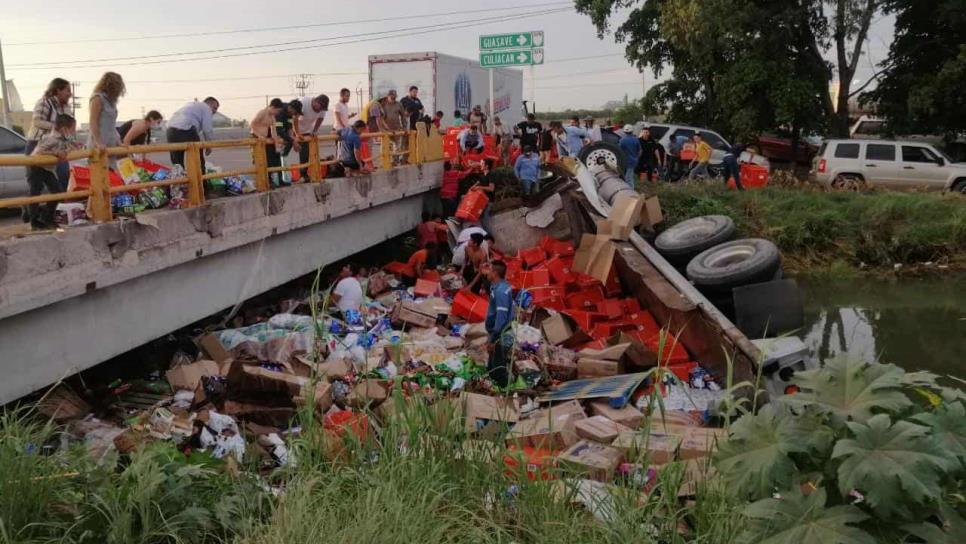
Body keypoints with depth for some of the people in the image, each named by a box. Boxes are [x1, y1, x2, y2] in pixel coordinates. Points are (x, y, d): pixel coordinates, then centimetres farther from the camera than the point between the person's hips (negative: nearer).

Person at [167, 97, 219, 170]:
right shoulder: (206, 108, 10)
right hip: (186, 130, -8)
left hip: (171, 131, 8)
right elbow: (208, 129, 0)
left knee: (176, 164, 12)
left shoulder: (192, 105, 34)